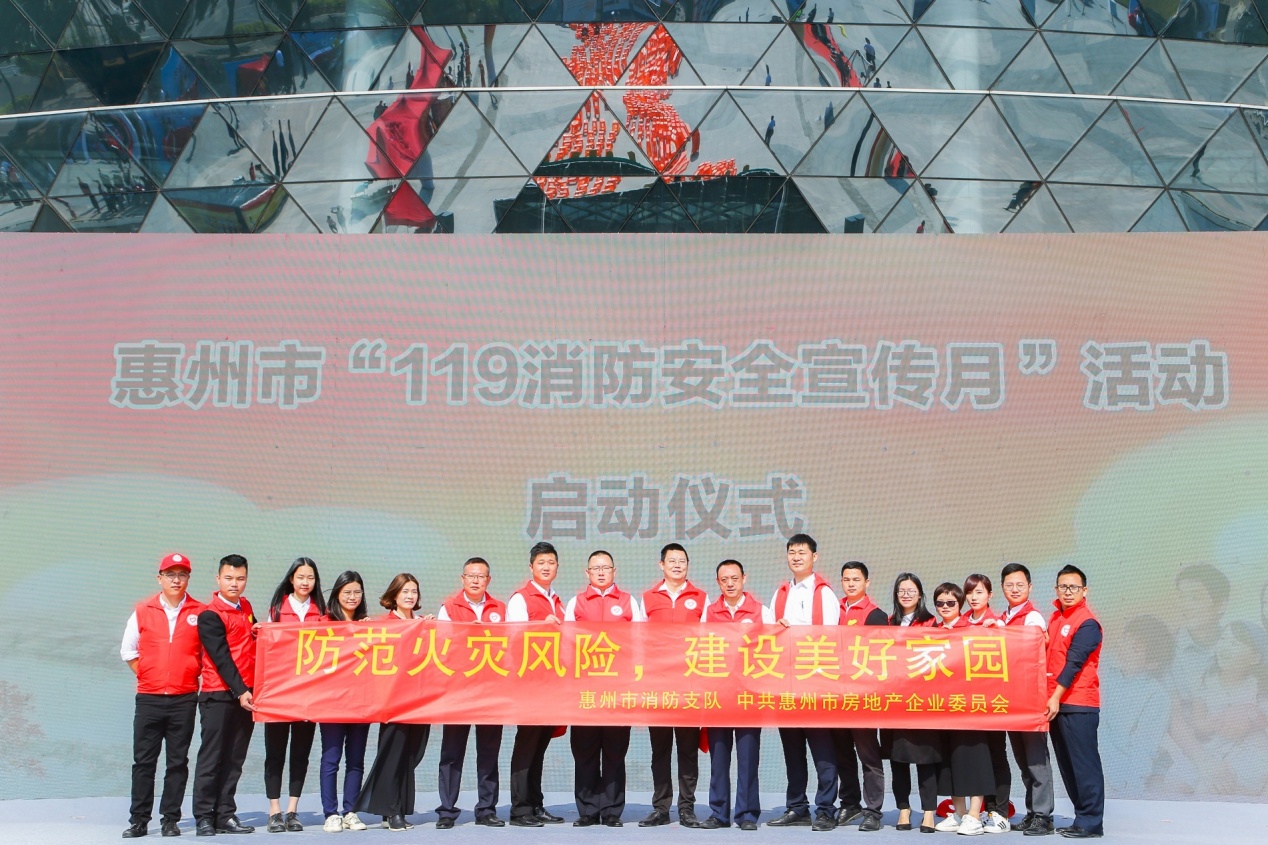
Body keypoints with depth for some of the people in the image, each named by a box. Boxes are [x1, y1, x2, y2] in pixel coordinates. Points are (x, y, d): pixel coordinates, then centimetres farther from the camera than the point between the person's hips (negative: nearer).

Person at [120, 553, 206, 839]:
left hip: (184, 699, -1)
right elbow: (128, 650, 13)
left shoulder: (200, 613, 3)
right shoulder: (142, 611, 6)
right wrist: (146, 676, 6)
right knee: (143, 761, 3)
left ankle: (170, 820, 11)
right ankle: (139, 820, 10)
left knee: (178, 761, 4)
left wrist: (193, 675, 1)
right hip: (148, 698, 1)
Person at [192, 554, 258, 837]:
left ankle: (225, 816, 12)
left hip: (245, 694, 6)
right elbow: (221, 657, -13)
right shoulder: (210, 615, -8)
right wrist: (239, 691, -16)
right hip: (218, 696, -6)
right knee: (212, 757, -2)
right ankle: (204, 817, 4)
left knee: (234, 759, 7)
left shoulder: (246, 607, 13)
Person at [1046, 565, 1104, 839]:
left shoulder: (1087, 622, -10)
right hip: (1056, 703, 8)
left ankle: (1091, 823, 0)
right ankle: (1082, 817, 19)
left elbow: (1074, 663, -16)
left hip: (1078, 704, -8)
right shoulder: (1055, 617, 15)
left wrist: (1057, 697, -18)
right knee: (1067, 765, 11)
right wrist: (1050, 698, 8)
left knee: (1083, 763, -5)